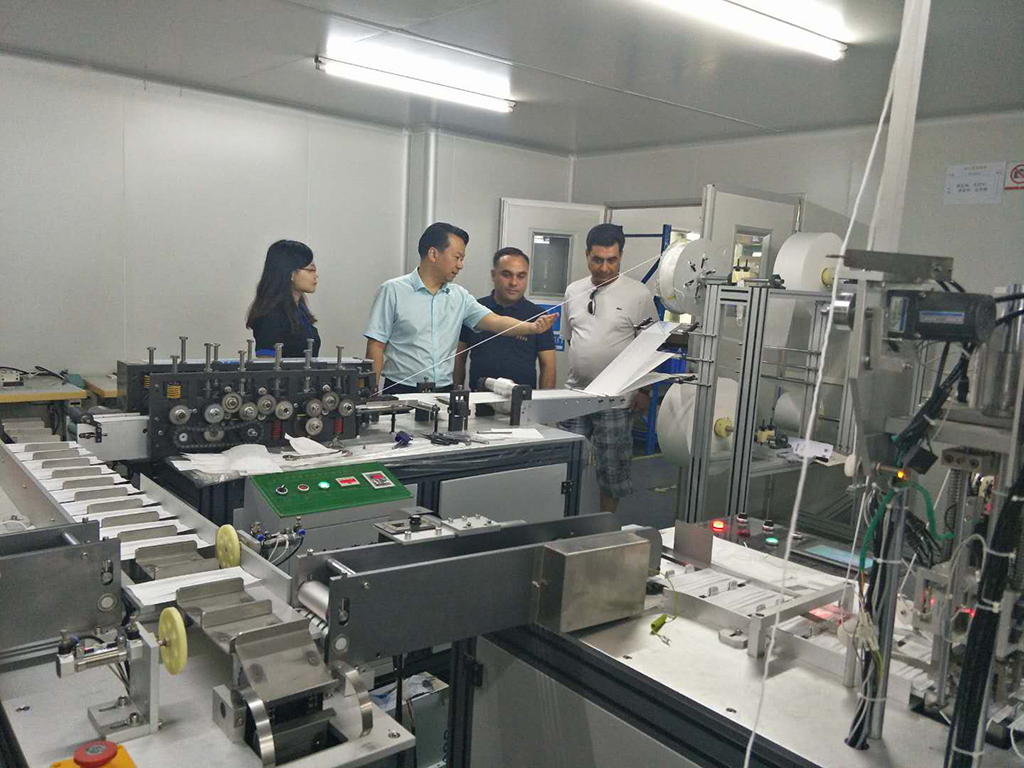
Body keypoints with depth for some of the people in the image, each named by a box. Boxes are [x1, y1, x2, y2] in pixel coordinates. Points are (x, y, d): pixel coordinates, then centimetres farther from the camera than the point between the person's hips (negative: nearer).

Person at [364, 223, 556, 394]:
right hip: (401, 391, -4)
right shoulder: (393, 291, -3)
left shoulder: (459, 296, 9)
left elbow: (494, 321, -3)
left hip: (445, 391, 4)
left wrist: (533, 327, -20)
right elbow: (376, 346, -4)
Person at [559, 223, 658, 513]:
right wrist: (577, 370, 11)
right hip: (575, 393, 4)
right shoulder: (573, 291, 8)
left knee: (611, 469, 6)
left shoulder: (638, 294, -5)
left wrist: (644, 390, -7)